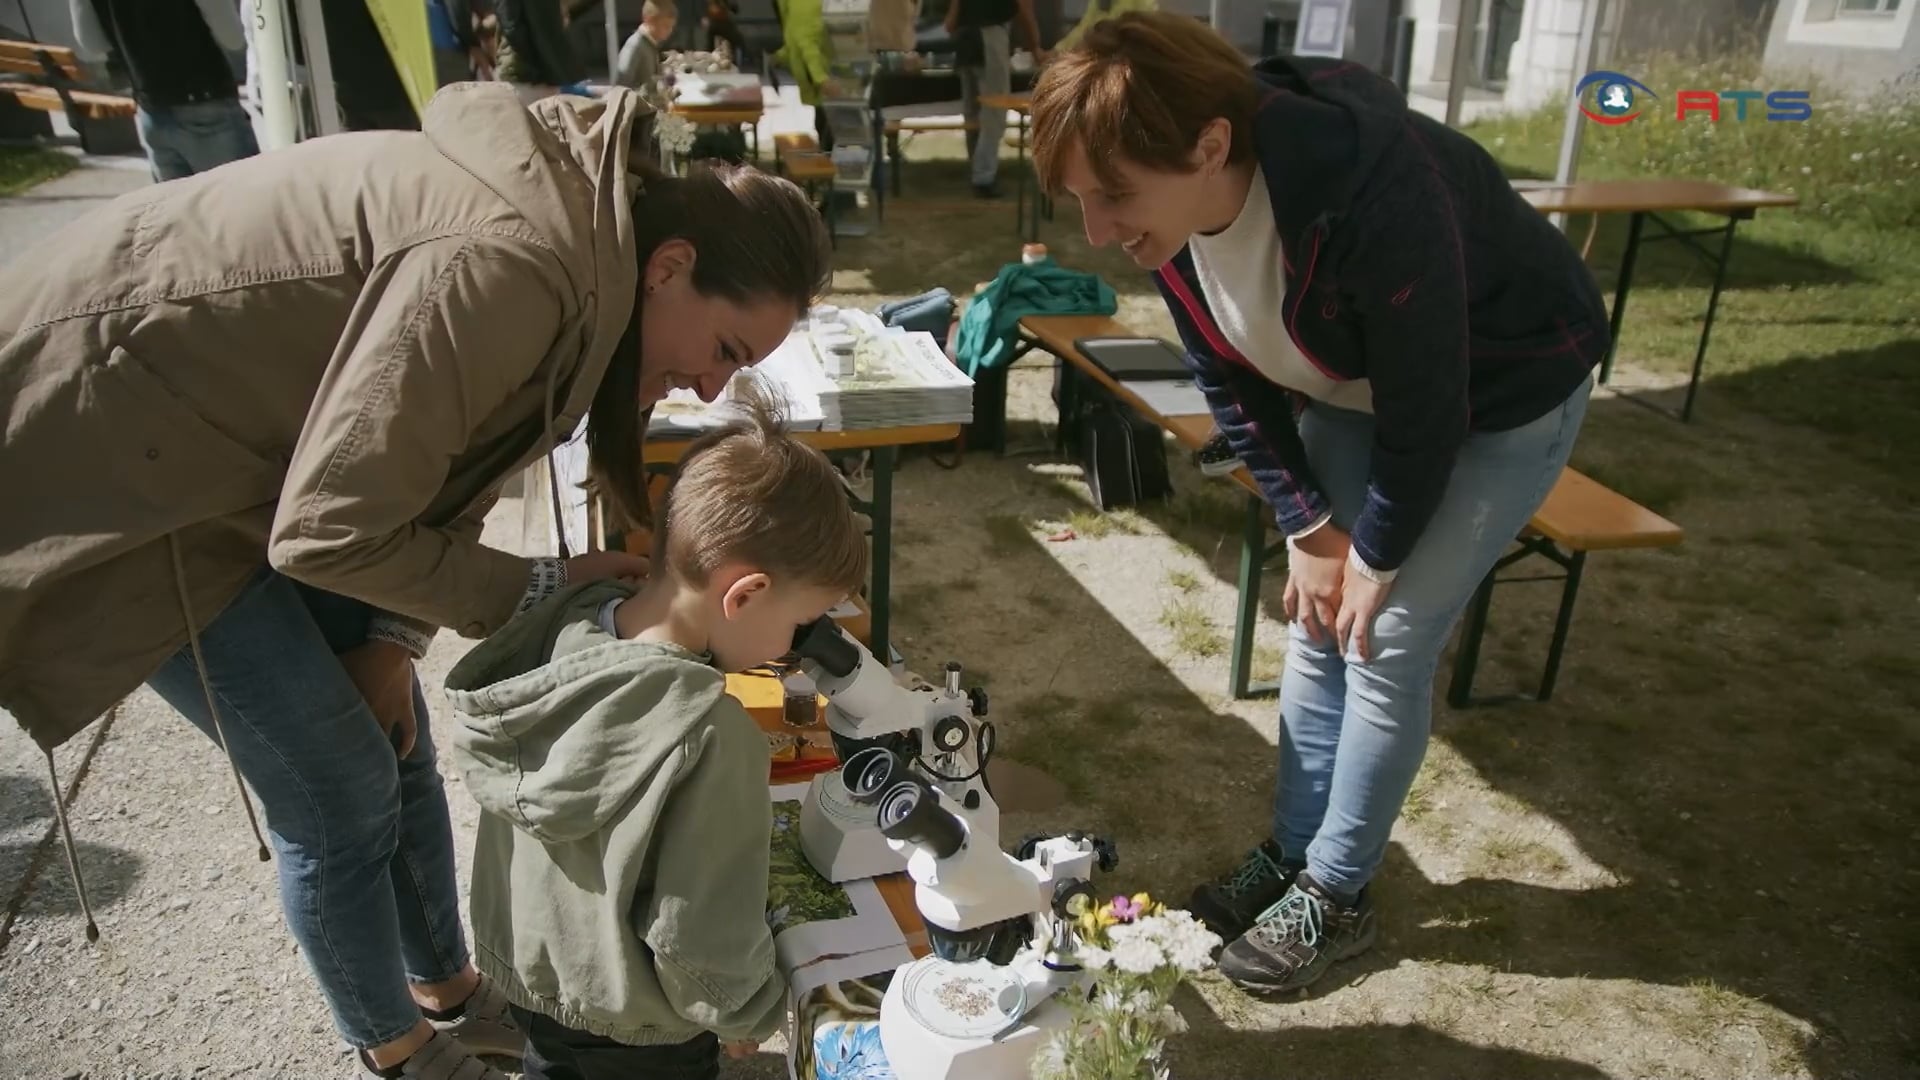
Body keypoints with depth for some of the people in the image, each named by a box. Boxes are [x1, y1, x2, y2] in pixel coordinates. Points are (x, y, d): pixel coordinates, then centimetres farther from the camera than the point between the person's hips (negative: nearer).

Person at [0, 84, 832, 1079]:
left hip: (232, 430, 8)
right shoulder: (509, 263, -33)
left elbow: (445, 456, 4)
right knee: (342, 790, 1)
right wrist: (545, 594, -18)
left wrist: (393, 641, -4)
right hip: (108, 450, -8)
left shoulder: (586, 246, -3)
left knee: (393, 742, 14)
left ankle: (450, 996, 36)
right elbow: (329, 533, -28)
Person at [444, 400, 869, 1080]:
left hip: (519, 964, 5)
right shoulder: (710, 735, -38)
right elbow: (700, 935, -29)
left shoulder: (567, 618, -19)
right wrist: (749, 1015, -8)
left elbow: (474, 756, -2)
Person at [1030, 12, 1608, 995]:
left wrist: (1377, 557, -14)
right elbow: (1230, 381, -5)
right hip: (1353, 388, 6)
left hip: (1502, 396, -6)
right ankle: (1294, 851, 25)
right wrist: (1309, 527, -5)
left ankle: (1336, 895, 14)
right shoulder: (1172, 208, -19)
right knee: (1315, 620, 7)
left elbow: (1427, 410, -28)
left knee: (1386, 644, -5)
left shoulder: (1371, 197, -40)